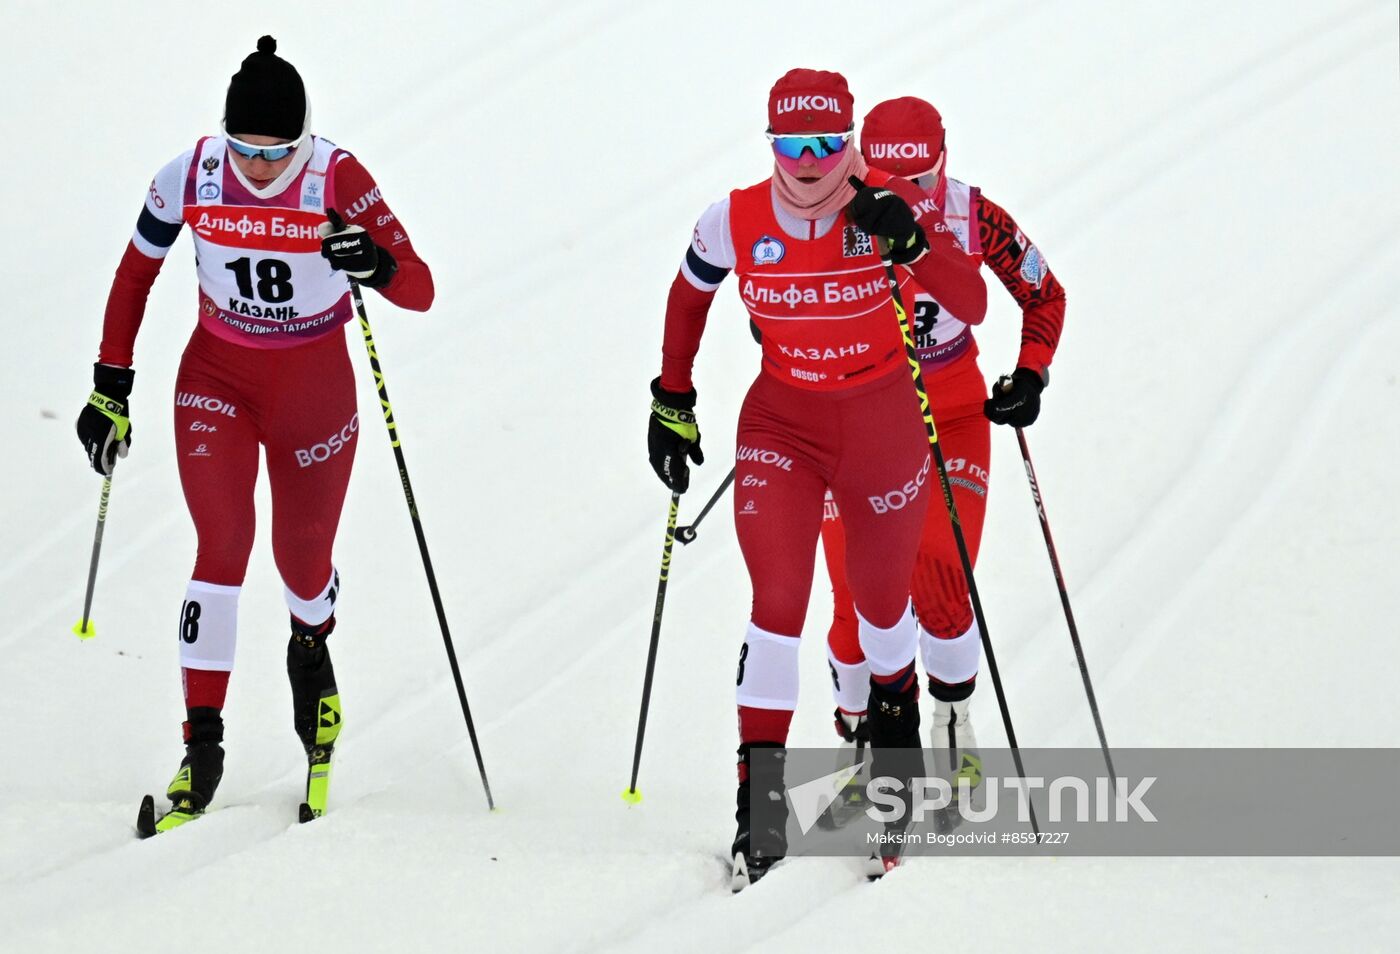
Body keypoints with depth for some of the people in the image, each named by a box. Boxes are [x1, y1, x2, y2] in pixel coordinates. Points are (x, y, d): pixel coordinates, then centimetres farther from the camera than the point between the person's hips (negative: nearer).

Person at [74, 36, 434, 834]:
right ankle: (204, 743, -12)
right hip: (218, 379, 0)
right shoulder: (191, 178, -16)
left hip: (314, 386, 0)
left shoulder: (338, 181, -21)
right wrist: (110, 389, 1)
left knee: (304, 559, 11)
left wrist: (376, 264, -47)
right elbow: (136, 275, -1)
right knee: (224, 543, -16)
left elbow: (421, 291, -24)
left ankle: (312, 647, 49)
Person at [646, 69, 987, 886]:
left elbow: (973, 306, -22)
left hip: (883, 426, 0)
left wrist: (910, 243, -37)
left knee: (882, 599, 16)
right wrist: (673, 403, 12)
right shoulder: (735, 222, -12)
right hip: (781, 426, 0)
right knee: (778, 598, -15)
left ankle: (896, 711, 48)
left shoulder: (887, 206, -16)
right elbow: (690, 297, 8)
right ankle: (760, 788, -11)